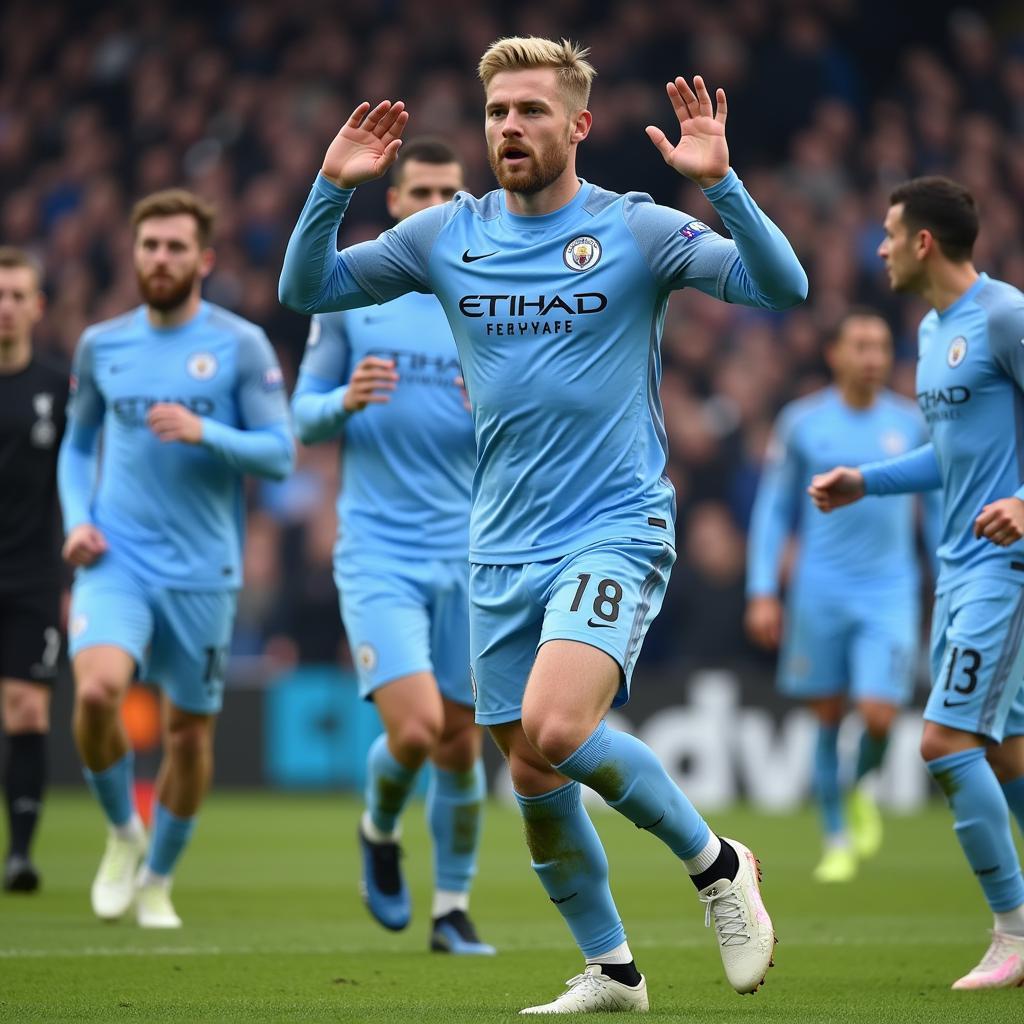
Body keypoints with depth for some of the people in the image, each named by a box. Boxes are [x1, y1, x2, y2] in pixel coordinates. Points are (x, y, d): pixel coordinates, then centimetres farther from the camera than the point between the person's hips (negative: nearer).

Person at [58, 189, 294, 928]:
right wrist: (77, 520, 2)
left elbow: (280, 453, -5)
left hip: (202, 570, -1)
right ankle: (122, 833, 4)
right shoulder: (101, 345, 7)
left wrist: (203, 432, -21)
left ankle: (157, 881, 28)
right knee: (97, 690, -23)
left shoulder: (240, 345, -2)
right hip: (116, 560, 1)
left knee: (191, 729, 6)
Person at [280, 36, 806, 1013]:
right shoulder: (447, 236, 7)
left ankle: (713, 861, -4)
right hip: (501, 551, 5)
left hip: (614, 532, -5)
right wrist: (332, 189, -6)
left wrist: (721, 183, -26)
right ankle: (610, 971, 25)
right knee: (535, 786, 7)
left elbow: (781, 287, -12)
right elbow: (306, 290, 11)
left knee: (554, 732, -26)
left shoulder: (636, 230, -3)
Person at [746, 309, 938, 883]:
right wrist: (762, 592, 0)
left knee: (879, 714, -12)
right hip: (820, 592, 0)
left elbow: (938, 508, 13)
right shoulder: (802, 422, 1)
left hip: (891, 592, 0)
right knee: (828, 717, 4)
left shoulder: (912, 423, 4)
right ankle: (838, 839, 18)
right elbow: (775, 510, 6)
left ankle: (861, 791, 20)